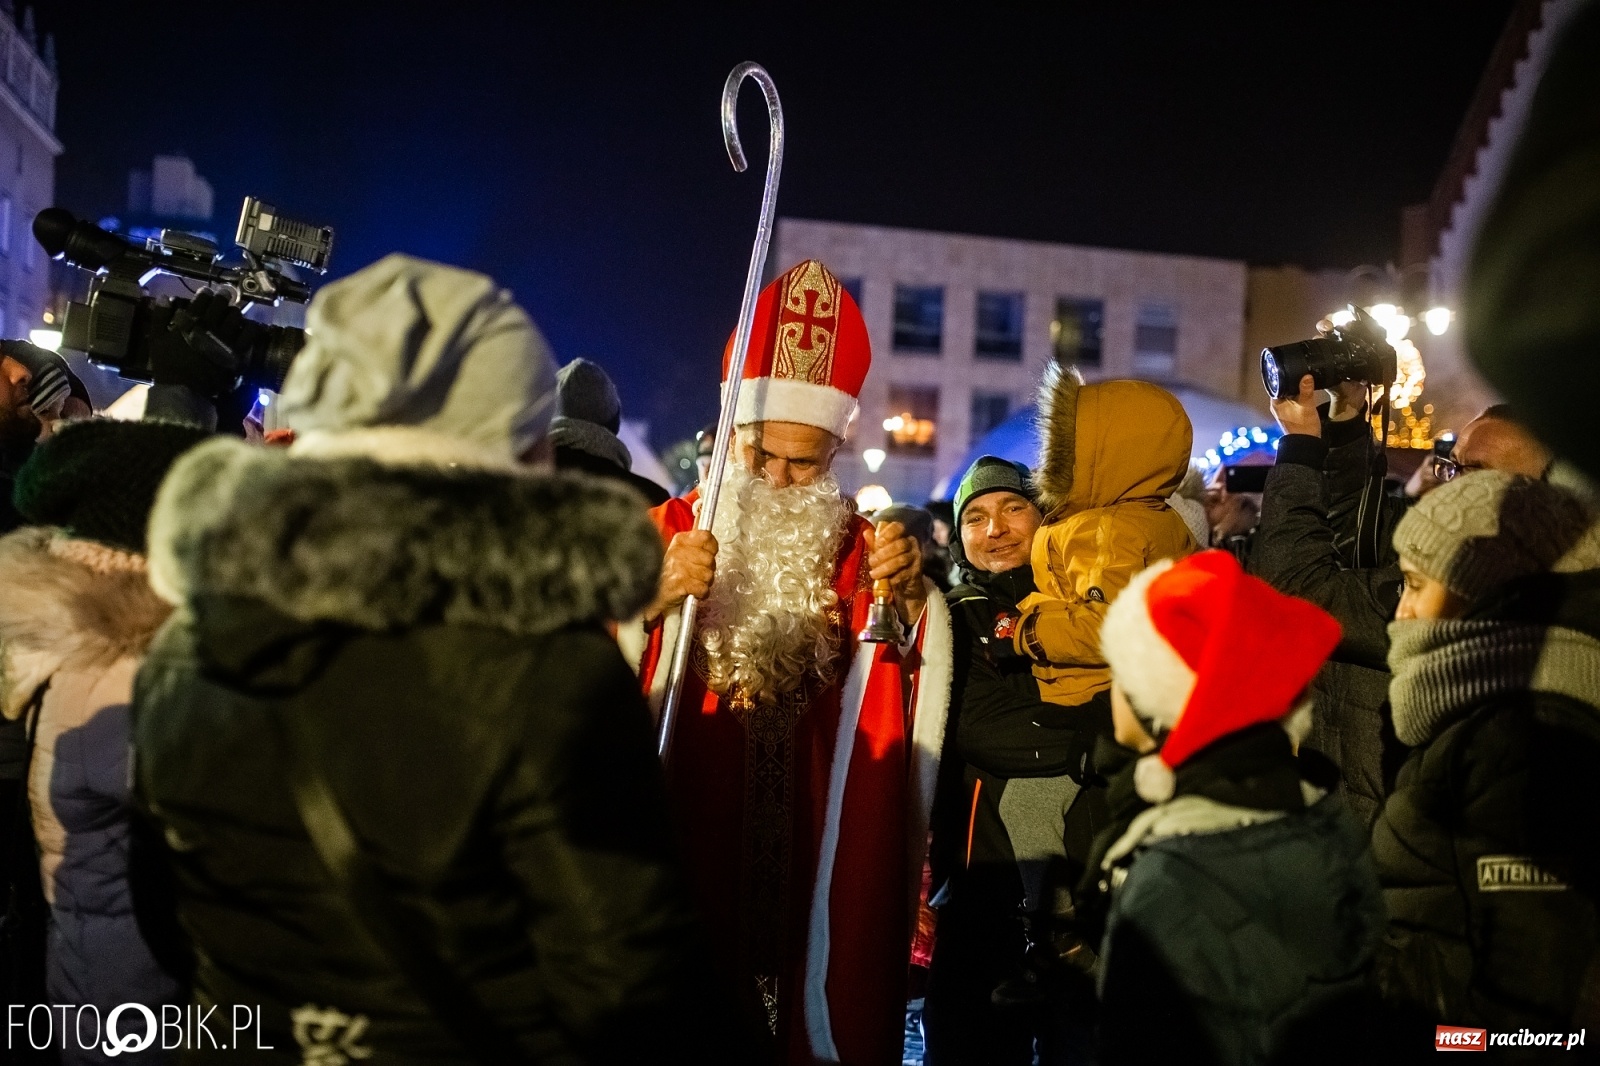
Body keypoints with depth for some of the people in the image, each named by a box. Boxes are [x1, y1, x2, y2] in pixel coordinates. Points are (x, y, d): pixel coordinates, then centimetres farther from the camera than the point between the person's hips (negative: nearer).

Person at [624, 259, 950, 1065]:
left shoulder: (863, 550, 7)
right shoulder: (666, 532, 4)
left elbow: (925, 684, -8)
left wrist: (912, 595, -26)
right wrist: (654, 597, -25)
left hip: (820, 851, 1)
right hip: (684, 842, -1)